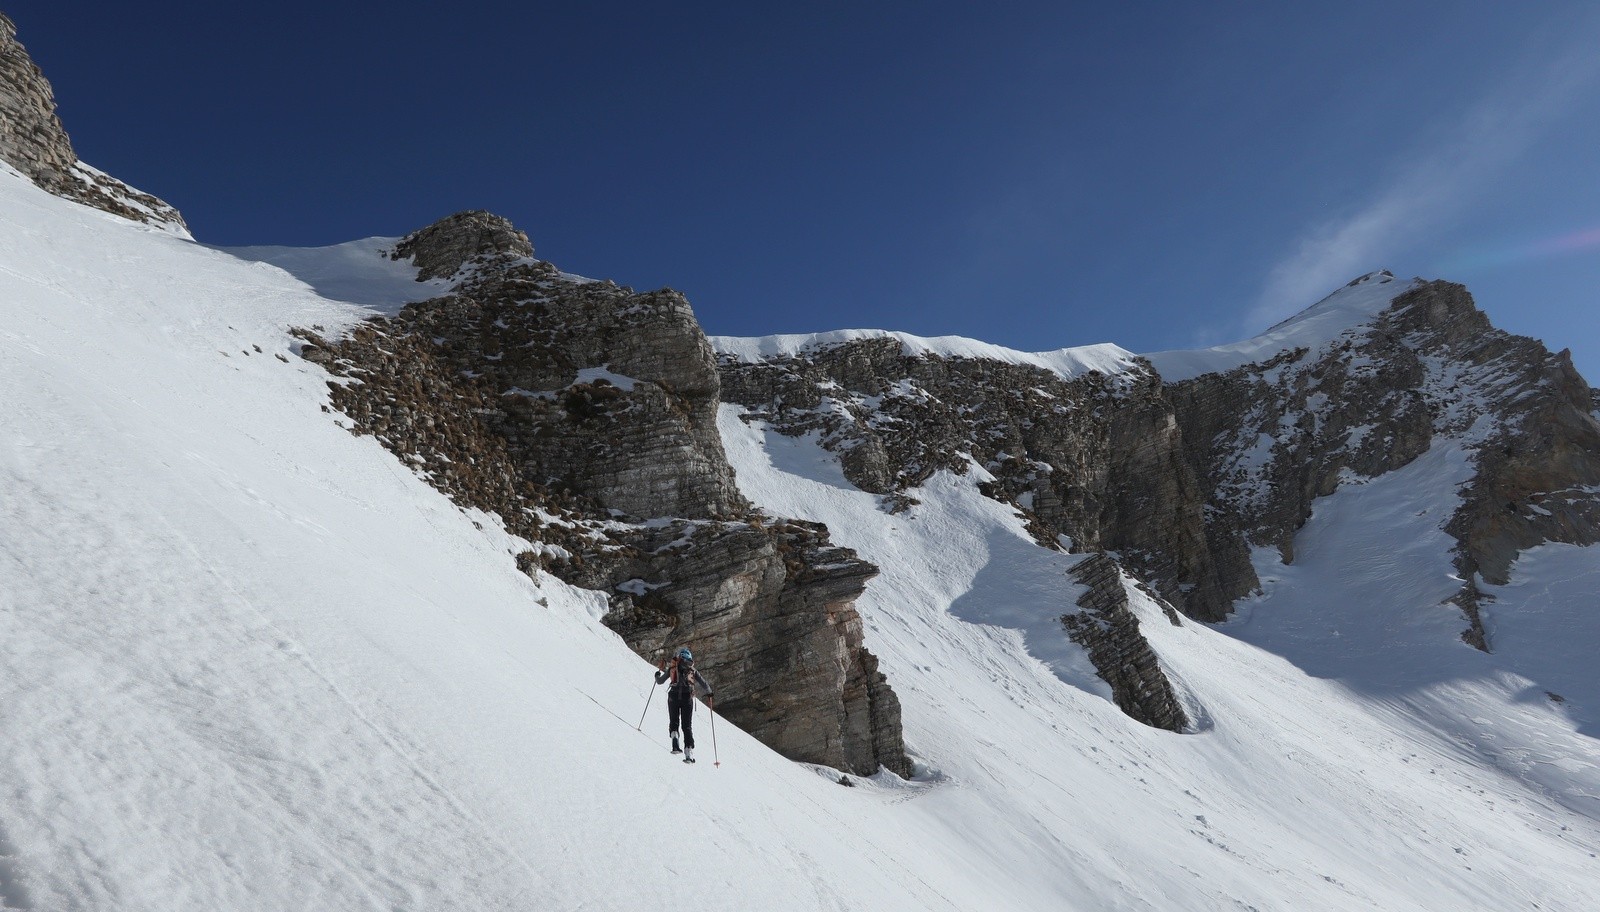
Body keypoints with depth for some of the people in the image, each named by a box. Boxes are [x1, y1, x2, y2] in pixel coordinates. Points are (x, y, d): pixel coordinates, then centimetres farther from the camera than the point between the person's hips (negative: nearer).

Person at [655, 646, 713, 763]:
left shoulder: (672, 668, 14)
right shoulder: (692, 670, 15)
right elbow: (704, 684, 12)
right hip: (687, 697, 0)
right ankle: (689, 754, -3)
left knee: (673, 722, 14)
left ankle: (674, 737, -18)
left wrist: (657, 675, 42)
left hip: (674, 696, 0)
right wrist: (709, 693, 31)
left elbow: (660, 681, 20)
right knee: (687, 726, 6)